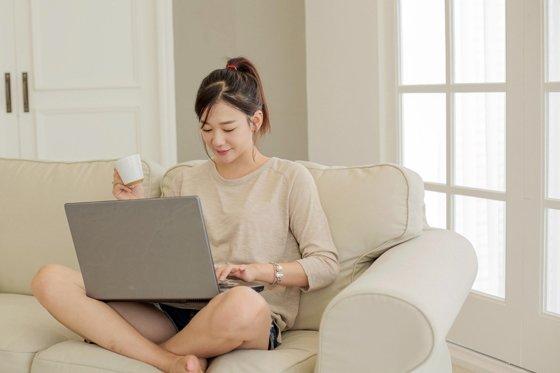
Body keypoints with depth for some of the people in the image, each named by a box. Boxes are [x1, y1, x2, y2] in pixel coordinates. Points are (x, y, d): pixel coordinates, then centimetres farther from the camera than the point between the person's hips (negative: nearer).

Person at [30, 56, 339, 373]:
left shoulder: (290, 178, 8)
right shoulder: (186, 182, 20)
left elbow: (326, 264, 1)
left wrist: (258, 270, -12)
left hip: (255, 322, -3)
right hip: (174, 309, 4)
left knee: (243, 302, -44)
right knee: (50, 279, -14)